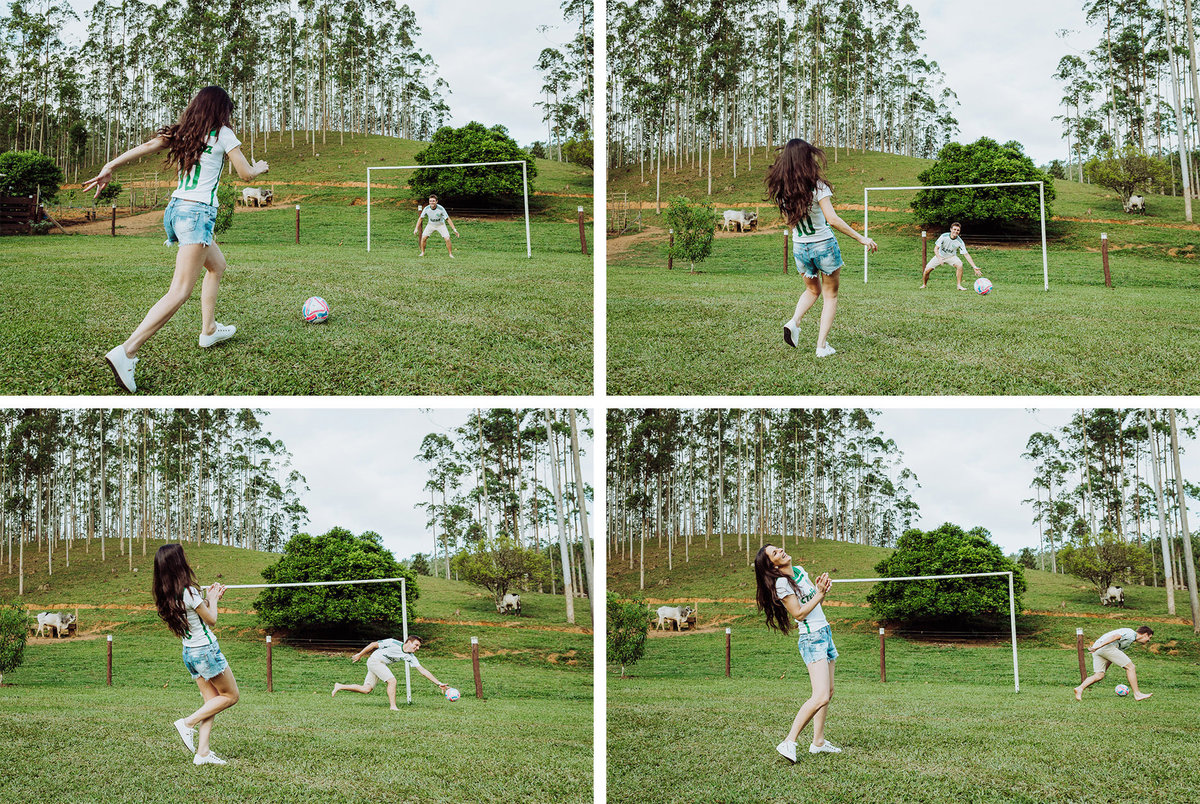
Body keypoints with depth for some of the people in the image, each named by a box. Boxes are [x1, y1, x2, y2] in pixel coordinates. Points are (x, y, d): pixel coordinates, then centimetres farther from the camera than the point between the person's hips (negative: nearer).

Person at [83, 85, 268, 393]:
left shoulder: (181, 133, 13)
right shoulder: (222, 134, -2)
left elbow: (146, 146, 2)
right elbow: (246, 174, 1)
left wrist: (109, 167, -1)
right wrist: (259, 167, 23)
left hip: (176, 207, 9)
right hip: (197, 212, -9)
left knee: (217, 265, 30)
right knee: (180, 292, -16)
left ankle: (209, 330, 36)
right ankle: (126, 351, -30)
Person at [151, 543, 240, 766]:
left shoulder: (165, 596, 2)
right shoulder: (189, 592, -23)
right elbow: (211, 620, -10)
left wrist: (209, 598, 16)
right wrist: (212, 599, 6)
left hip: (189, 653, 8)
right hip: (206, 650, -8)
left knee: (211, 701, 11)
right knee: (230, 696, 6)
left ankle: (202, 752, 3)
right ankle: (188, 723, -1)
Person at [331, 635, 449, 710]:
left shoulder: (410, 657, -6)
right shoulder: (394, 643, -23)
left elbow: (423, 671, -7)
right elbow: (374, 645, -12)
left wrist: (438, 683, -14)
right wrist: (359, 655, -8)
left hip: (381, 665, 7)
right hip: (374, 660, -7)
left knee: (366, 689, 3)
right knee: (392, 681, -21)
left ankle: (340, 687, 16)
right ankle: (393, 707, -18)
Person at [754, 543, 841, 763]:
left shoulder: (799, 571, 9)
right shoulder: (781, 583, -15)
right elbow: (799, 614, -17)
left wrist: (823, 587, -1)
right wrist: (819, 594, -17)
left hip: (825, 633, 9)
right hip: (812, 640, -9)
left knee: (828, 692, 11)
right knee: (820, 697, -19)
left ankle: (818, 742, 17)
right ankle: (788, 743, -17)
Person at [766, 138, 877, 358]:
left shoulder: (781, 189, -4)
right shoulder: (816, 186, -19)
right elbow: (833, 219, -23)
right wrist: (861, 238, -17)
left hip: (799, 247, 5)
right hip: (824, 245, -4)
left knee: (812, 290, 27)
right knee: (830, 295, 12)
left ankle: (794, 321, 1)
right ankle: (822, 345, 4)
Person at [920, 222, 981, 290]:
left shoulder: (960, 242, -21)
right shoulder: (944, 236, -23)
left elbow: (966, 255, -20)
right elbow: (936, 249, -21)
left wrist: (974, 267, -27)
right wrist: (939, 258, -41)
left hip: (951, 257, 0)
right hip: (940, 256, 0)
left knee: (959, 265, -31)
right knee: (927, 270, -13)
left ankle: (959, 285, -19)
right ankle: (924, 285, 17)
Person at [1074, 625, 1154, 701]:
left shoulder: (1129, 642, 32)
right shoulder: (1132, 633, 2)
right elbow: (1115, 637, -14)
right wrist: (1098, 646, -24)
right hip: (1106, 646, -9)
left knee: (1099, 675, 3)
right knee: (1130, 667, -1)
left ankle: (1080, 688, -16)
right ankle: (1137, 694, 1)